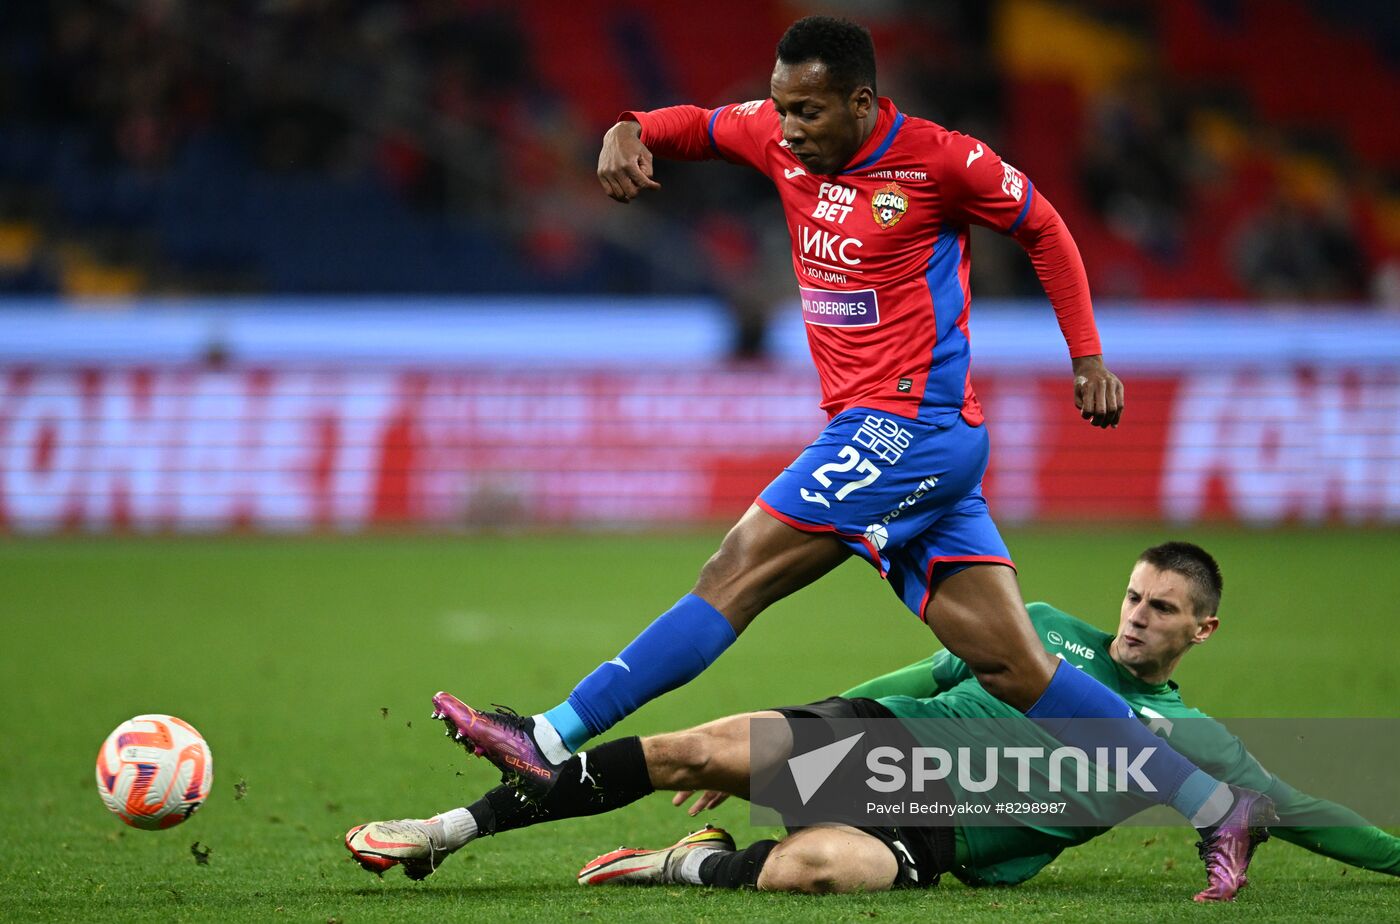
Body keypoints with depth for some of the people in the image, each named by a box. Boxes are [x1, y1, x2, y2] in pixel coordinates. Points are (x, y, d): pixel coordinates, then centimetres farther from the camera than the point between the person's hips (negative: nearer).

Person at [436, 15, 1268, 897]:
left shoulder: (938, 161, -9)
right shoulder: (784, 141, 9)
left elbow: (1045, 229, 5)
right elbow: (700, 124, 24)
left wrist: (1089, 357, 3)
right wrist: (631, 133, 2)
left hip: (914, 427, -8)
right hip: (879, 436, 8)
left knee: (735, 575, -11)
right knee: (1014, 667, 2)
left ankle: (554, 742, -9)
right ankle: (1214, 805, 3)